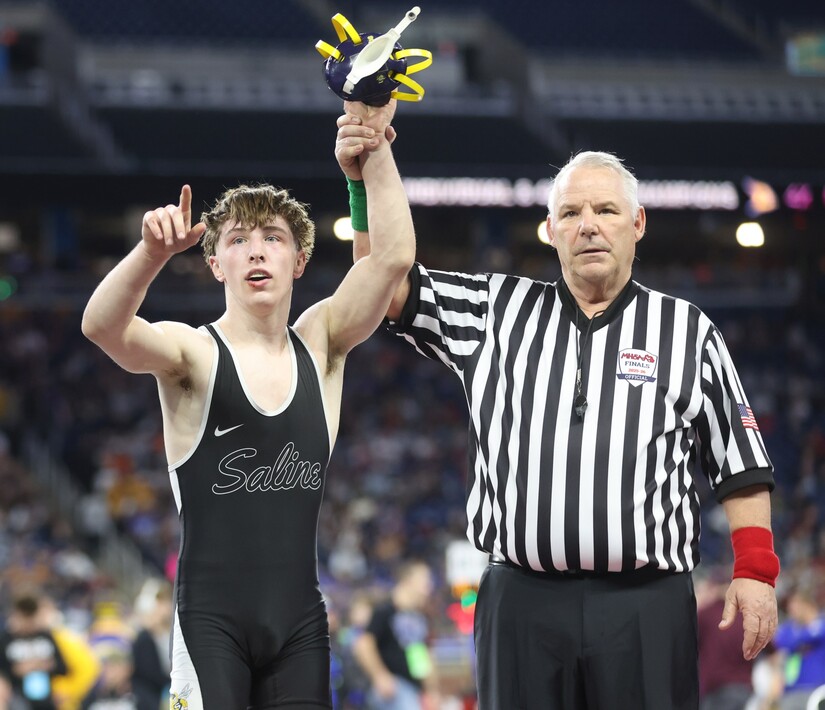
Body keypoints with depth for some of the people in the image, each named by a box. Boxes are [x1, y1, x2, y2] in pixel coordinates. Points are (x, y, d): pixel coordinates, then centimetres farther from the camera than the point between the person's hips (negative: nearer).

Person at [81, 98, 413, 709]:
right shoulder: (191, 352, -4)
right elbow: (102, 326, -25)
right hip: (211, 618, -4)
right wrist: (153, 252, -43)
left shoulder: (320, 346, 9)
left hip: (300, 619, 4)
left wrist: (375, 144, -11)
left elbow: (393, 256, -4)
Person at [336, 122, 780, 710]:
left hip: (647, 608, -2)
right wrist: (366, 182, -3)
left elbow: (740, 465, 9)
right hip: (522, 599, 2)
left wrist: (755, 571, -1)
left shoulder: (688, 331, 9)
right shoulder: (499, 310, 13)